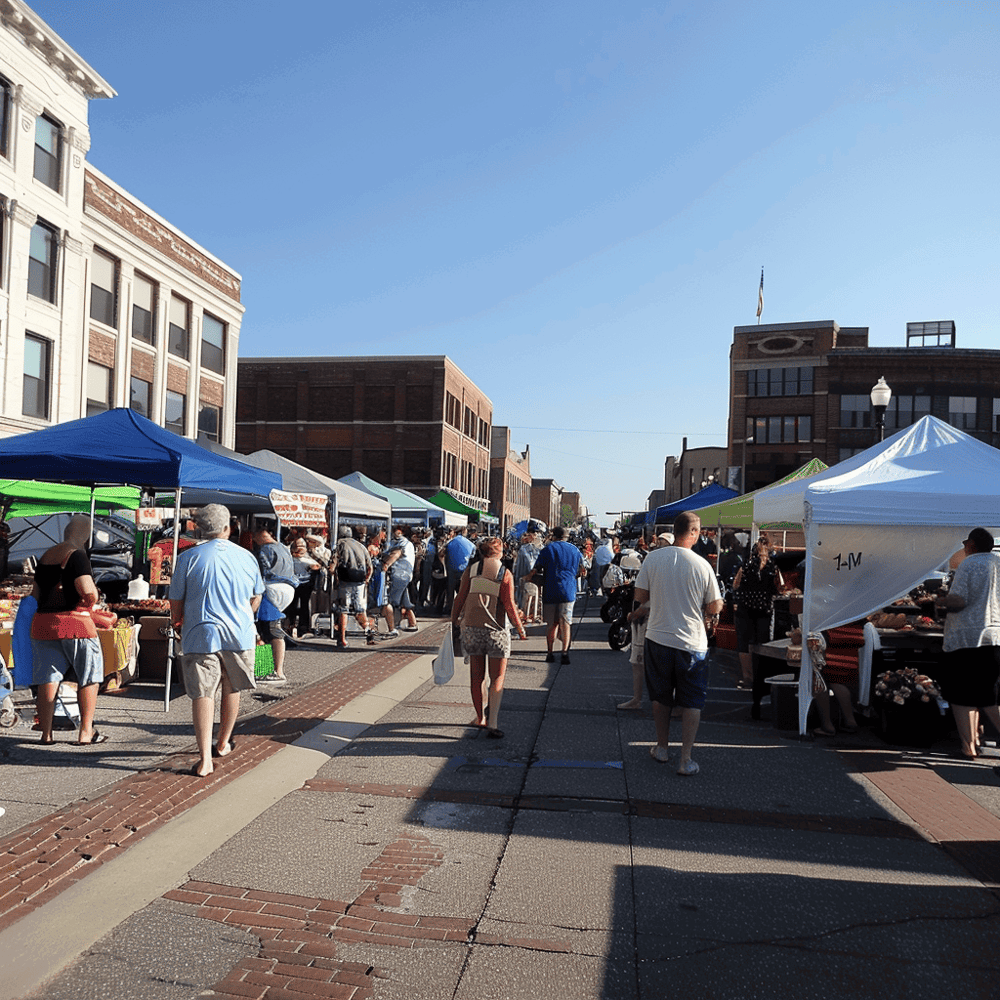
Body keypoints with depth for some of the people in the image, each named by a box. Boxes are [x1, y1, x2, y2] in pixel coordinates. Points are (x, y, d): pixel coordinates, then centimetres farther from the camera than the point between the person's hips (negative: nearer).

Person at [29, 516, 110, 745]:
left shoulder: (45, 556, 12)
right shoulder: (77, 555, -12)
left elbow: (35, 594, 18)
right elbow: (87, 591, -23)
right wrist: (93, 598, 0)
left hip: (43, 623, 6)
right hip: (75, 623, -6)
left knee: (47, 680, 8)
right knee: (88, 678, 6)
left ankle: (46, 733, 10)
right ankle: (86, 732, 9)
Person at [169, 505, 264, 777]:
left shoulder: (188, 558, -4)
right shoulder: (246, 557, 3)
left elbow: (176, 601, 1)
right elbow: (257, 597, 15)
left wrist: (178, 625, 20)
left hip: (201, 635, -2)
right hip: (240, 634, 2)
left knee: (202, 694, -1)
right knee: (231, 690, 19)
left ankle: (205, 759, -9)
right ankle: (223, 744, 34)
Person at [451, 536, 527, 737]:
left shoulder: (471, 569, 3)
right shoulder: (505, 574, -4)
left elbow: (460, 598, 1)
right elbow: (509, 605, -8)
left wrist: (454, 621, 12)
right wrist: (520, 629, 1)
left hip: (472, 626, 3)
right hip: (496, 629, -3)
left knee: (476, 676, 14)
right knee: (497, 678, 4)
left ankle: (480, 717, 27)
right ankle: (492, 723, -6)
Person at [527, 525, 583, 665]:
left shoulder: (548, 549, -1)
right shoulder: (575, 550, 9)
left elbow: (536, 570, -1)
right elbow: (580, 571, 17)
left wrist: (528, 578, 18)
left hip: (550, 591, -1)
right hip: (568, 591, 1)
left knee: (551, 624, 9)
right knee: (565, 623, -1)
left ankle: (550, 653, 13)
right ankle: (565, 652, -12)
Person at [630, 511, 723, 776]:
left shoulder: (653, 558, -7)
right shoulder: (702, 565, -11)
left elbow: (640, 597, 1)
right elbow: (714, 608, -4)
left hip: (658, 637, 2)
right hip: (692, 642, -2)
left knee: (661, 697, 19)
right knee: (692, 702, 11)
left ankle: (662, 748, 30)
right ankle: (686, 759, 8)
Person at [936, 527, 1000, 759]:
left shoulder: (969, 564, -8)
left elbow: (958, 601, -15)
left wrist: (940, 600, 4)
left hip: (965, 637, -6)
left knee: (960, 694, 3)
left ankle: (968, 747, 3)